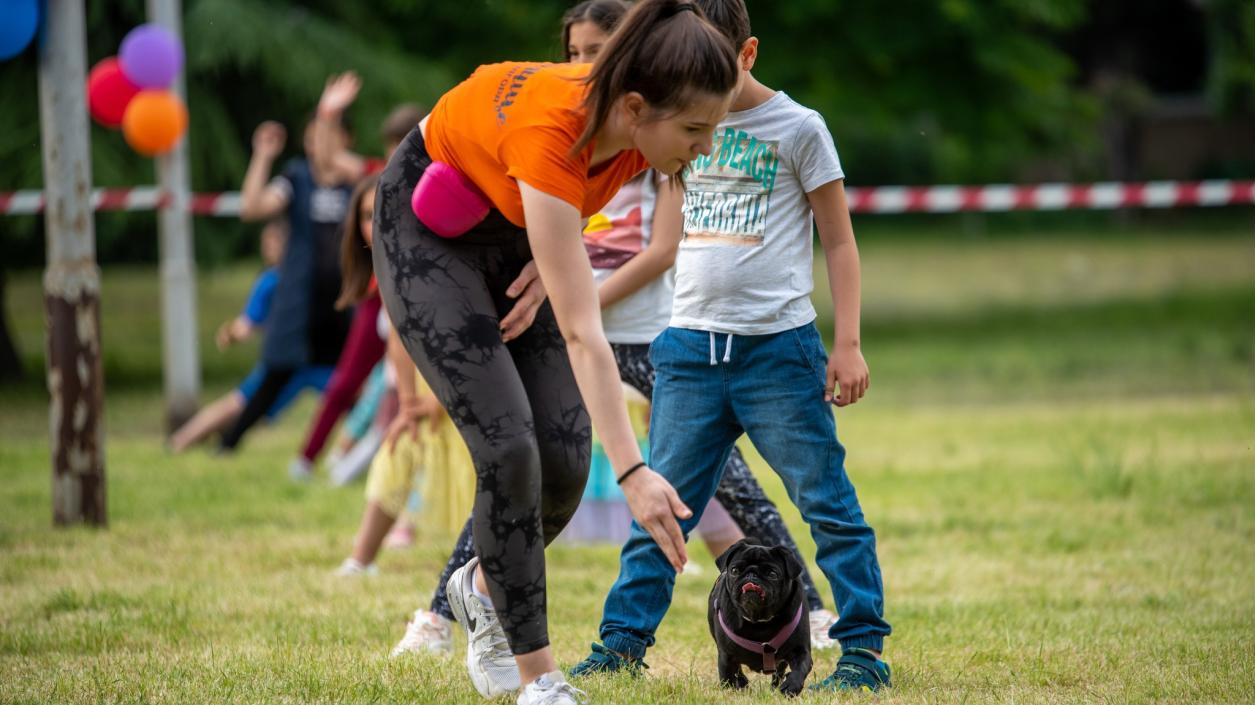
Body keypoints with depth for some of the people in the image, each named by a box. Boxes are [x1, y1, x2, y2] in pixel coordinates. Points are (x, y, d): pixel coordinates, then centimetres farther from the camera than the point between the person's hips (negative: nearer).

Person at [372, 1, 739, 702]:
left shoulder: (633, 126, -23)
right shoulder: (551, 133, -41)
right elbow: (582, 332, -44)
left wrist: (552, 259, -10)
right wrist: (633, 472, -48)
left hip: (518, 228, 6)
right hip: (429, 224, -6)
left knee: (565, 459, -3)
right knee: (509, 446, -16)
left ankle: (485, 586, 28)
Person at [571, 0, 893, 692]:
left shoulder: (796, 128, -1)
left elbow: (839, 241, 2)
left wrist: (847, 344, -4)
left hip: (778, 346, -4)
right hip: (690, 346, 4)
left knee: (826, 502, -2)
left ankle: (863, 649, 2)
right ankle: (623, 640, 8)